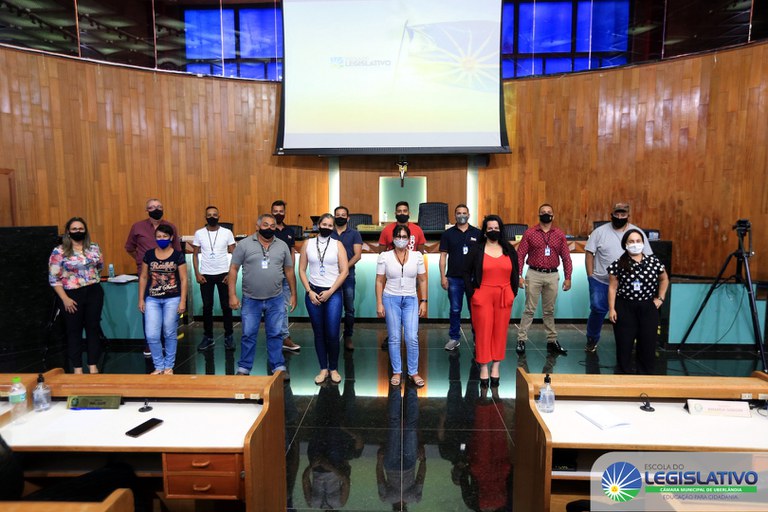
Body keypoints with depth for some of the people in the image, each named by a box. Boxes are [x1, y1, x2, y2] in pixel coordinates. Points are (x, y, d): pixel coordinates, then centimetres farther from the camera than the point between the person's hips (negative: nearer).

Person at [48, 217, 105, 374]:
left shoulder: (94, 248, 3)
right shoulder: (59, 252, -7)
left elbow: (100, 266, 20)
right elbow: (54, 278, -8)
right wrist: (65, 298, -12)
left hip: (94, 292, 3)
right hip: (72, 295, -3)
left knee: (93, 328, 8)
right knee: (74, 331, 7)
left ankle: (93, 365, 18)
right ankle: (77, 368, 16)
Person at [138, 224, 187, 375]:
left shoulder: (178, 255, -3)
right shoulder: (149, 255, 5)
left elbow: (183, 279, -3)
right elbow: (143, 278, 10)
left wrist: (183, 301, -8)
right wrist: (141, 299, 6)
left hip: (172, 299, -2)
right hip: (152, 299, 2)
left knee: (170, 334, 6)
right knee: (151, 335, -2)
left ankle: (169, 366, 21)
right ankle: (159, 366, 16)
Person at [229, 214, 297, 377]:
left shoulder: (282, 245, 4)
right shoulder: (244, 244, -4)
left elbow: (289, 271, 9)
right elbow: (233, 269, -4)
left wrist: (293, 294, 8)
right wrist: (232, 295, -8)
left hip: (275, 300, 2)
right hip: (251, 300, -2)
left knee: (275, 335, 10)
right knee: (248, 335, 8)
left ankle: (278, 367, 20)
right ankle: (244, 368, 21)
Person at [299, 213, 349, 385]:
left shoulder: (337, 245, 1)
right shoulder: (308, 244, 5)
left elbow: (344, 271, -3)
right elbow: (302, 270, 5)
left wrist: (330, 292, -9)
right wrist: (310, 291, -5)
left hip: (333, 293, -1)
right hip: (313, 293, 2)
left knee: (332, 334, -4)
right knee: (318, 333, 7)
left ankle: (334, 369, 13)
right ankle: (323, 369, 19)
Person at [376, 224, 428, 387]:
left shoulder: (417, 256, 1)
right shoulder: (384, 257, -3)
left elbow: (422, 280, 6)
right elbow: (380, 281, 0)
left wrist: (424, 301, 1)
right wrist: (379, 303, -5)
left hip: (411, 300, 1)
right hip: (391, 299, -1)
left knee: (412, 338, -3)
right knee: (394, 338, 5)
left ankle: (413, 372, 13)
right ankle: (396, 372, 18)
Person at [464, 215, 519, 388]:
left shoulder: (510, 250, 9)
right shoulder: (476, 250, 0)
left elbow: (515, 273, 14)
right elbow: (467, 272, 3)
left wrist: (513, 293, 6)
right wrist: (472, 293, -4)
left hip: (504, 297, 3)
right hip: (482, 297, -2)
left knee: (500, 332, 5)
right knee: (483, 332, -1)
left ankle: (495, 368, 15)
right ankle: (483, 369, 8)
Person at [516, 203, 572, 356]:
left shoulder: (560, 235, 6)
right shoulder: (529, 233, 0)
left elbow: (566, 258, 7)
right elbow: (520, 255, -2)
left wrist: (568, 278, 1)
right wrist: (519, 276, -10)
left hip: (552, 276, 2)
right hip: (534, 275, -2)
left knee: (549, 311, 11)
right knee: (529, 309, 0)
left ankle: (552, 341, 19)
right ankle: (521, 340, 6)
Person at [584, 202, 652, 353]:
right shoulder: (600, 231, -3)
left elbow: (647, 257, 3)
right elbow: (589, 253, -2)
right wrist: (590, 276, -6)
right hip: (601, 281, -1)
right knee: (598, 310, 1)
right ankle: (592, 340, 22)